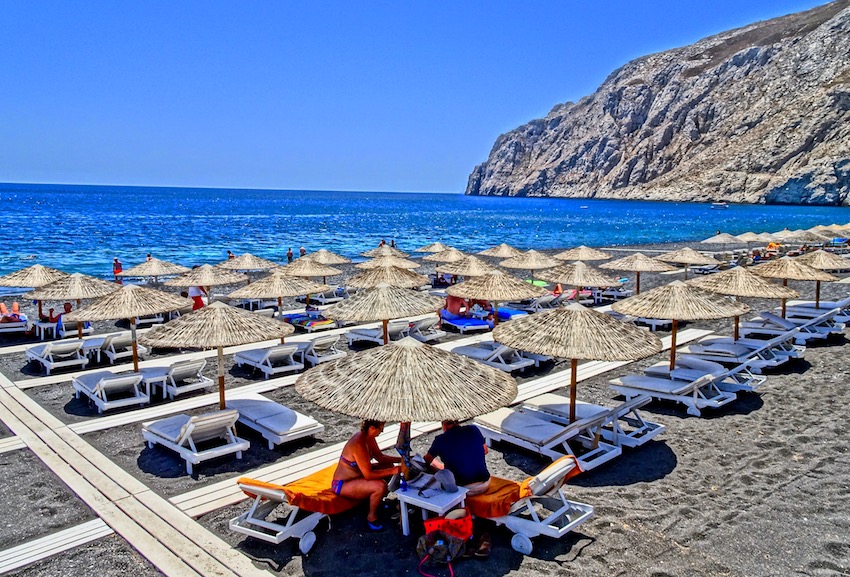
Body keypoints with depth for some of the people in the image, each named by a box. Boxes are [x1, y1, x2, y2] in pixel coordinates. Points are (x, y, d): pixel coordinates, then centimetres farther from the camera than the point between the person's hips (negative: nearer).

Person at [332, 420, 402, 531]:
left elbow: (380, 457, 7)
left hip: (357, 475, 10)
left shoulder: (369, 437, -6)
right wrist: (392, 471, -27)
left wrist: (401, 459, -3)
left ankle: (375, 500, 21)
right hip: (343, 484, -10)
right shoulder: (358, 445, -33)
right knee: (381, 486, -29)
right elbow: (368, 475, -31)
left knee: (388, 465, 11)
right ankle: (371, 517, -4)